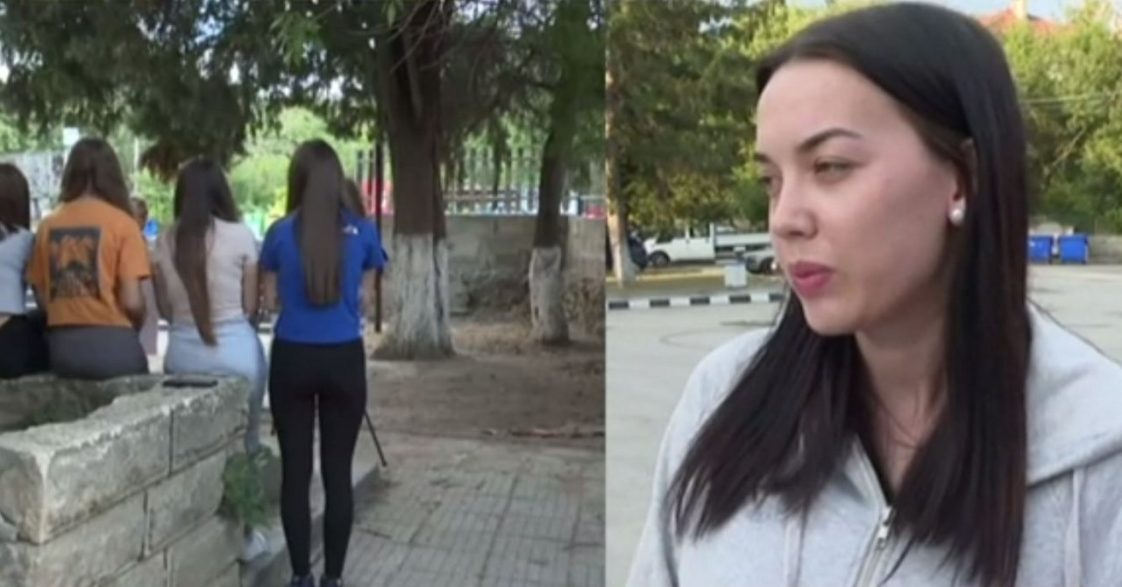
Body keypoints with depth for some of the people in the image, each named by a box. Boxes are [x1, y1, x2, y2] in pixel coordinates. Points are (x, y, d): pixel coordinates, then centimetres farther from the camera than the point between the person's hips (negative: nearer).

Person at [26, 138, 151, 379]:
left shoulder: (48, 225, 5)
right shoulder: (121, 223, -7)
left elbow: (41, 295, 9)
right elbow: (132, 301, -11)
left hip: (62, 345, 5)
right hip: (111, 343, -4)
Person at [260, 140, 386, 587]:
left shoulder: (281, 232, -1)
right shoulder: (362, 231, -1)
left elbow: (270, 300, 7)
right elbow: (363, 298, 8)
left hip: (292, 358, 0)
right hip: (344, 359, 0)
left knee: (295, 470, 8)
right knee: (338, 471, 6)